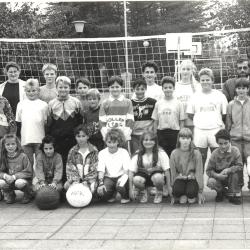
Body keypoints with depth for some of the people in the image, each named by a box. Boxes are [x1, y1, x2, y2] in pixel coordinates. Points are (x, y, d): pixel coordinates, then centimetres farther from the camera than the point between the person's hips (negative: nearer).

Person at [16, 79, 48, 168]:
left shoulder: (43, 104, 3)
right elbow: (18, 123, 11)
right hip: (25, 139, 2)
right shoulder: (21, 104, 9)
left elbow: (47, 123, 5)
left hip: (39, 140, -2)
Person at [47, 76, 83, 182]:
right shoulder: (51, 104, 8)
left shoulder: (76, 102, 6)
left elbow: (80, 122, 8)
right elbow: (48, 124, 10)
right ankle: (62, 183, 11)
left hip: (72, 139, -1)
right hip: (57, 140, 1)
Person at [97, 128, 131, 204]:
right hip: (108, 177, 1)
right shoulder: (102, 153, 2)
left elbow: (127, 170, -9)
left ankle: (125, 197, 2)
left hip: (120, 176, -1)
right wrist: (101, 183, -23)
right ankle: (111, 195, 10)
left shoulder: (124, 152, -2)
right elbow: (101, 171, -5)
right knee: (101, 191, -29)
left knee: (120, 186, -37)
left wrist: (123, 177, -32)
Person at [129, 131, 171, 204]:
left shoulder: (161, 153, -14)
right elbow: (131, 171, -13)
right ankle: (143, 192, 4)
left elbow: (166, 170, -13)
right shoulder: (137, 155, -9)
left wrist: (169, 186, -15)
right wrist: (131, 189, -20)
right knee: (136, 180, -33)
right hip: (143, 175, 1)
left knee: (157, 177, -38)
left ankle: (159, 193, -2)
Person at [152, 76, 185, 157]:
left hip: (174, 133, -1)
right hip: (161, 133, 1)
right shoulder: (158, 103, 6)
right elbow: (155, 121, 9)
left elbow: (181, 121, 3)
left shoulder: (178, 103, 1)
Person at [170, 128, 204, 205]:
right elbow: (173, 173, 0)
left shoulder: (196, 153, -7)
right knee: (177, 190, -33)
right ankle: (182, 196, 2)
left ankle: (192, 197, 5)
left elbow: (199, 172, -4)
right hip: (180, 179, 0)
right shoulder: (174, 153, -5)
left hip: (192, 178, 0)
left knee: (191, 192, -32)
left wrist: (200, 191, -5)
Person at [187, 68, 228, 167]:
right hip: (199, 130, 1)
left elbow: (225, 114, 7)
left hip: (216, 130, 0)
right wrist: (199, 122, 4)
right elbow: (190, 114, 10)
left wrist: (218, 122, 1)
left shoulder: (219, 95, 4)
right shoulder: (195, 96, 6)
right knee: (201, 157, 6)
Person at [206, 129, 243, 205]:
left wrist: (228, 170, -34)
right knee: (211, 182, -31)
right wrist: (217, 175, -31)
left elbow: (240, 166, -18)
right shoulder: (215, 154, -12)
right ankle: (221, 192, 5)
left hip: (231, 178, 0)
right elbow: (209, 170, -10)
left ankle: (235, 195, -15)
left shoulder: (235, 150, -14)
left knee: (234, 171, -32)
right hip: (219, 178, 0)